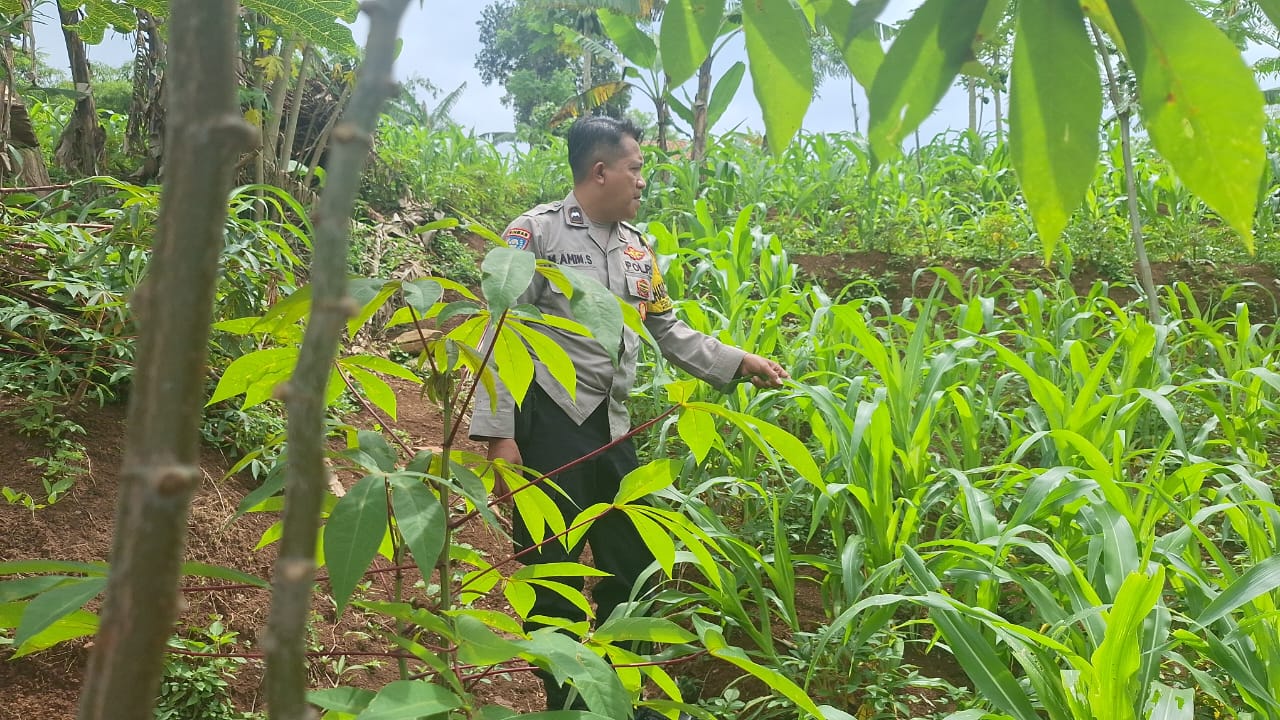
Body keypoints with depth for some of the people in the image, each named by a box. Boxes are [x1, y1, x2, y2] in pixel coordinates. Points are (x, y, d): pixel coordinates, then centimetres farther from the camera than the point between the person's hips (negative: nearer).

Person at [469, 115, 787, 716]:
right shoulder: (535, 233, -8)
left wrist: (740, 363, 12)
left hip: (611, 428, 7)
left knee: (633, 565, 14)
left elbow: (669, 333, 20)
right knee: (553, 575, 3)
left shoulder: (638, 248, 13)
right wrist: (498, 434, -17)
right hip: (547, 425, -7)